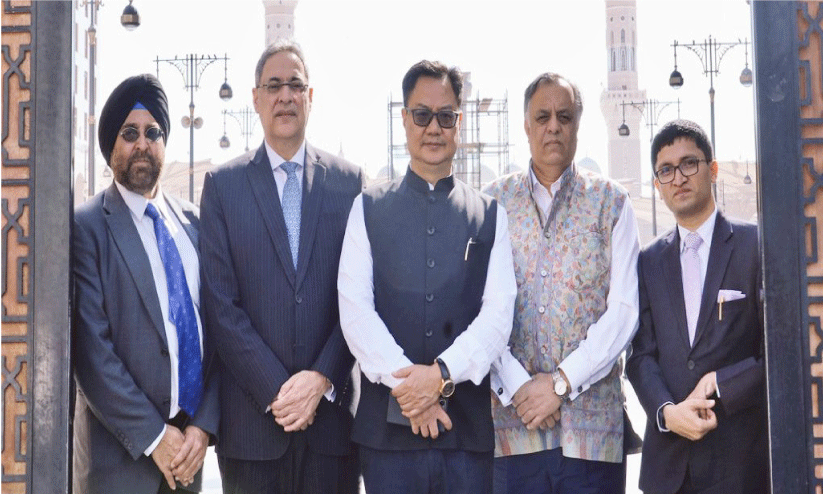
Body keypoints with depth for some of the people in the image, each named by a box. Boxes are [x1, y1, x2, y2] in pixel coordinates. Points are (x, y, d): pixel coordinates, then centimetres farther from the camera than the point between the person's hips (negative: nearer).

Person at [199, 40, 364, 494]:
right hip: (252, 414, 0)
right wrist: (276, 390, -10)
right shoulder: (223, 184, 5)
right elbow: (220, 303, -2)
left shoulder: (348, 182, 7)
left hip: (332, 407, 1)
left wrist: (322, 379, -9)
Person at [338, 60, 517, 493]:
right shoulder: (369, 208, 9)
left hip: (470, 428, 1)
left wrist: (442, 374, -16)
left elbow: (498, 312, -1)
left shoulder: (489, 214, 10)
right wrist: (404, 381, -14)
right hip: (388, 426, 0)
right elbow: (354, 309, -3)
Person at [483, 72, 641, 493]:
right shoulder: (494, 202, 9)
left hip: (592, 419, 0)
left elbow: (624, 311, -1)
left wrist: (562, 383, -9)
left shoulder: (611, 203, 7)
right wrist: (516, 386, -10)